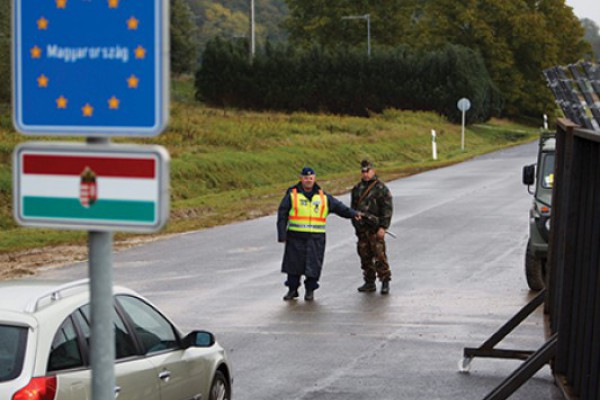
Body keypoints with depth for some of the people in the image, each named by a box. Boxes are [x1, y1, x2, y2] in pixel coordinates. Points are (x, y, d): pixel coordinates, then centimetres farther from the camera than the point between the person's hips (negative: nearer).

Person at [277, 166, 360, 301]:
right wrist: (282, 235, -3)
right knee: (293, 263, 3)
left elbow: (338, 206, 12)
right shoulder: (292, 195, 3)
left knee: (313, 265, -2)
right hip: (296, 237, -1)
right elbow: (282, 215, 2)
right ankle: (292, 289, 16)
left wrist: (353, 214, -2)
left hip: (316, 238, 1)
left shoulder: (323, 197, 11)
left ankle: (310, 290, 10)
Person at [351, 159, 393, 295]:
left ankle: (385, 282, -1)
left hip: (375, 229, -6)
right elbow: (353, 207, 22)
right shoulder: (357, 188, 14)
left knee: (379, 256, -8)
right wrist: (355, 223, 16)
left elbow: (387, 209, -8)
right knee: (365, 256, 9)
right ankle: (369, 282, 17)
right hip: (361, 228, 6)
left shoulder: (381, 188, -4)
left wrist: (383, 227, -14)